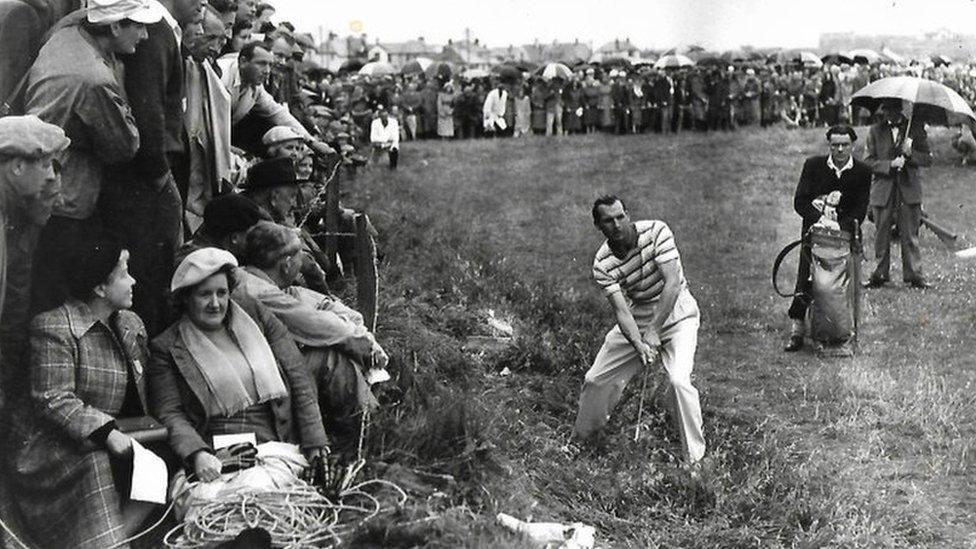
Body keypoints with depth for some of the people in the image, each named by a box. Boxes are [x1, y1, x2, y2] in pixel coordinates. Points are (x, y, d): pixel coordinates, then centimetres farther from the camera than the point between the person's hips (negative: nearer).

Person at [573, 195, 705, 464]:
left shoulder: (656, 231, -21)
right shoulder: (602, 264, -14)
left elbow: (672, 284, -26)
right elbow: (622, 311, -20)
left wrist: (654, 331, -29)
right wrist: (639, 345, -38)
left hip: (676, 314, -3)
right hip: (636, 320, 4)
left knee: (679, 379, -25)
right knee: (596, 379, 5)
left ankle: (695, 458, -9)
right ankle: (582, 436, 34)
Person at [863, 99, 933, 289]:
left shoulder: (916, 129, 7)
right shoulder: (875, 131, 7)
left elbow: (928, 159, 5)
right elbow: (868, 161, 1)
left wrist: (910, 154, -14)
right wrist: (890, 164, -13)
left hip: (909, 190, -1)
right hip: (883, 191, 1)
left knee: (910, 236, 0)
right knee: (881, 236, 5)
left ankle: (914, 275, 5)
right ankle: (880, 275, 13)